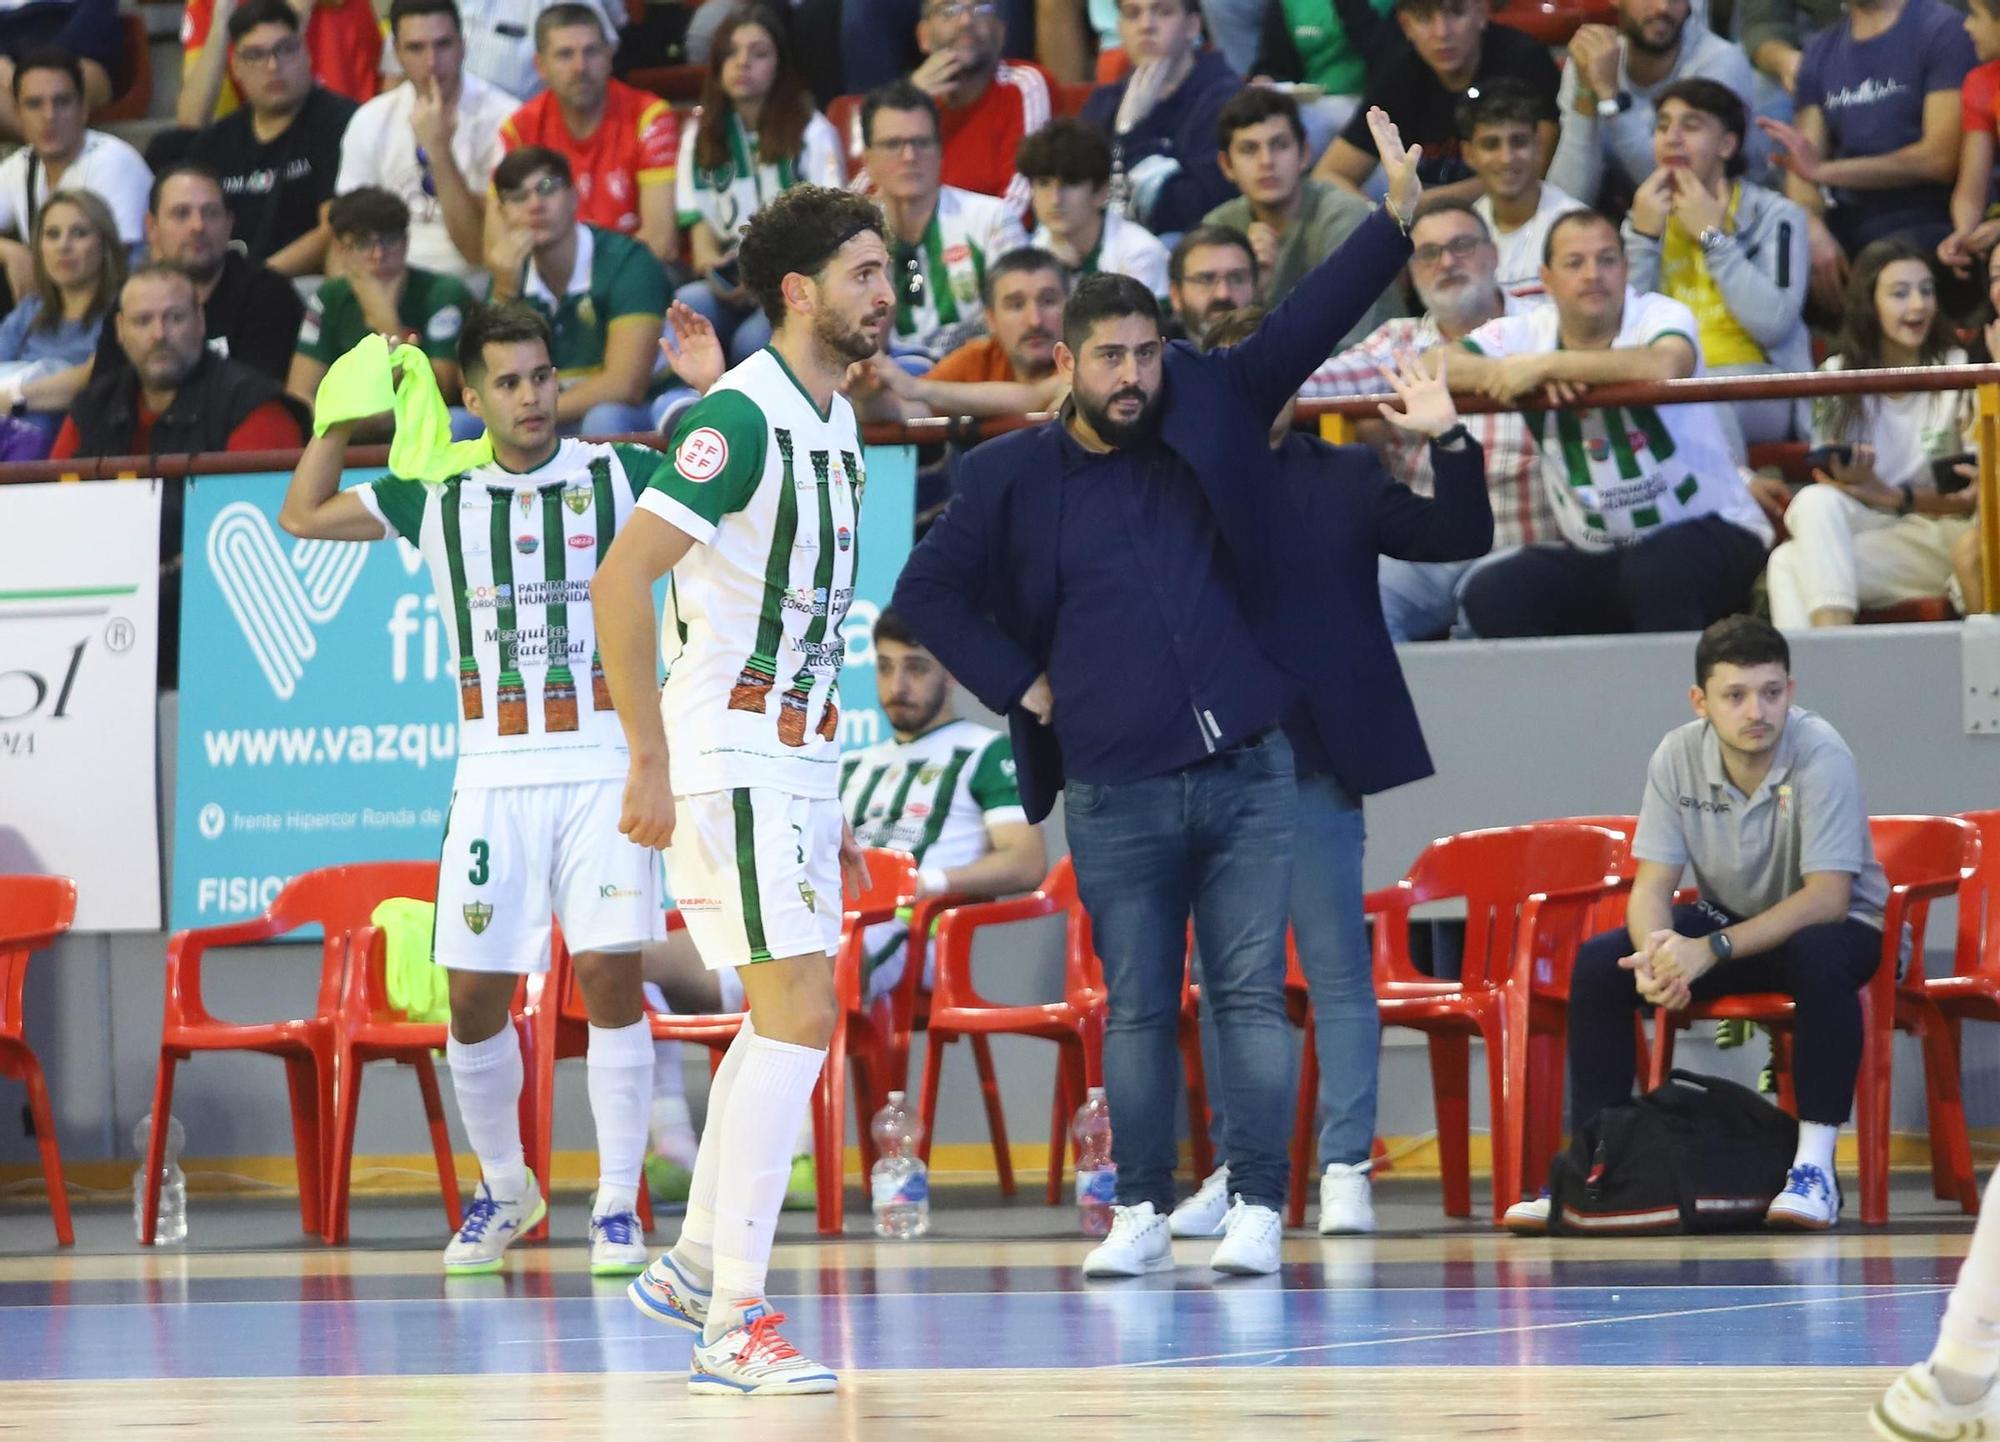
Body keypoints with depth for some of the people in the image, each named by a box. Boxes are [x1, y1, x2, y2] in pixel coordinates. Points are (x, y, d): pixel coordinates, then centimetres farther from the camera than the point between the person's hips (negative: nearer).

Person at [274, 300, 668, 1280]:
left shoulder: (621, 477, 3)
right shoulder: (436, 499, 10)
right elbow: (302, 515, 18)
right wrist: (343, 418, 6)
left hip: (604, 768, -2)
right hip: (494, 778, 2)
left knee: (611, 978, -11)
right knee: (475, 996, 1)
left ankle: (618, 1207, -2)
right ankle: (504, 1190, 22)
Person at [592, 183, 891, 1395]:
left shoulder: (834, 421, 13)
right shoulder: (740, 418, -16)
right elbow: (621, 581, -22)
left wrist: (827, 809, 22)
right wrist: (652, 763, -23)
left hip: (794, 755, 10)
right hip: (728, 759, -10)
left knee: (783, 1021, 16)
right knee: (800, 1016, -13)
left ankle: (695, 1268, 29)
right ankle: (734, 1325, -12)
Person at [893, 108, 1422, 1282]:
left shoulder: (1207, 421, 7)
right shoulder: (1012, 478, 4)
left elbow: (1303, 330, -1)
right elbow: (927, 593, 11)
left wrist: (1396, 222, -12)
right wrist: (1020, 685, 3)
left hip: (1247, 775, 0)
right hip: (1116, 796, 0)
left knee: (1252, 996, -2)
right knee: (1138, 1009, 5)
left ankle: (1257, 1211, 0)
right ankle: (1144, 1213, 12)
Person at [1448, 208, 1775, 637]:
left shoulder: (1661, 316, -8)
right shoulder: (1526, 334, 2)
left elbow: (1663, 367, -33)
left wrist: (1545, 364, -28)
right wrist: (1517, 375, -25)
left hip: (1710, 533, -4)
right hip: (1596, 561, 4)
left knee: (1651, 571, -37)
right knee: (1490, 595, -18)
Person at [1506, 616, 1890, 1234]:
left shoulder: (1821, 755, -25)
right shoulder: (1677, 758, -11)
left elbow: (1827, 898, -29)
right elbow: (1653, 883, -9)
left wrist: (1713, 949, -38)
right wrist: (1655, 953, -33)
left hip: (1833, 926, -5)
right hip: (1728, 918, 5)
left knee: (1820, 957, -39)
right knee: (1597, 964, -17)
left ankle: (1815, 1164, -33)